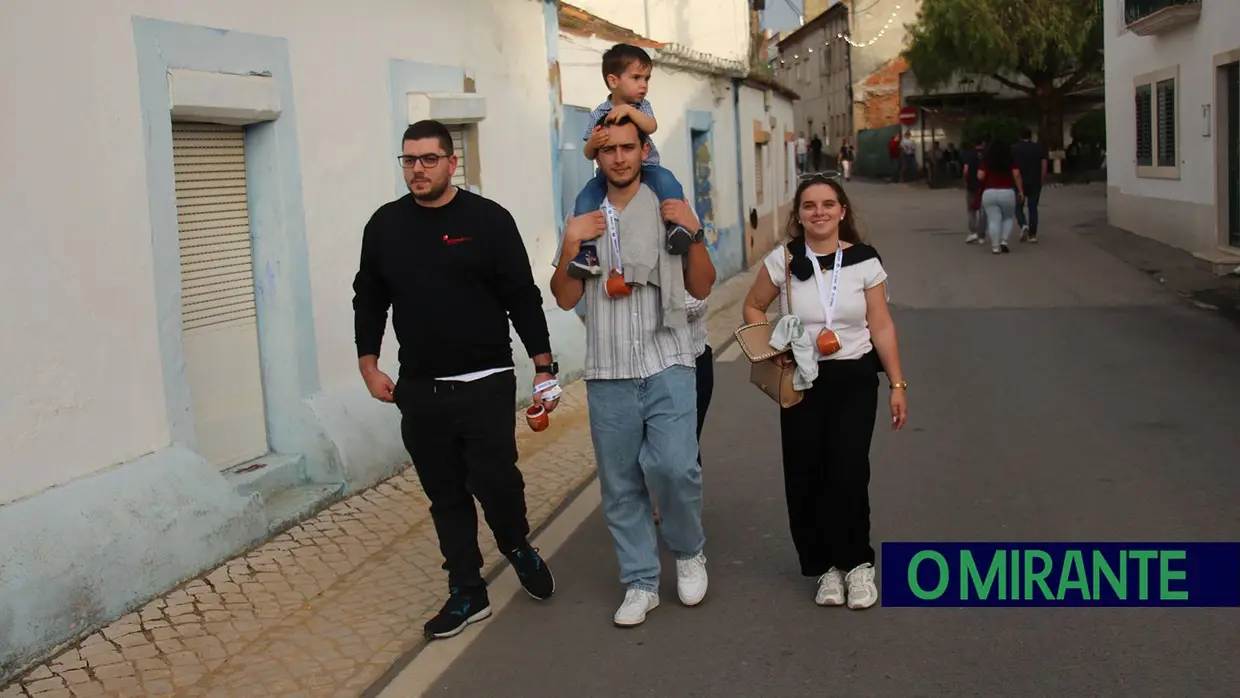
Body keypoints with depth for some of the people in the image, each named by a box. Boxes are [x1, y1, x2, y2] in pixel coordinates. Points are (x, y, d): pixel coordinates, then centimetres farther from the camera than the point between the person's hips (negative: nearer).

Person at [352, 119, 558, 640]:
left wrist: (544, 367, -5)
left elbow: (523, 298, -4)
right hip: (419, 389, 4)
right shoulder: (385, 224, 6)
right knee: (446, 495, 9)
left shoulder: (488, 219, -4)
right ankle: (467, 594, 21)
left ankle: (518, 547, 23)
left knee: (495, 481, -10)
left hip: (486, 384, -3)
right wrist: (369, 366, 9)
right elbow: (369, 300, 15)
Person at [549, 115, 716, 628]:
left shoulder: (671, 211, 7)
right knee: (621, 484, 5)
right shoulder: (582, 220, 11)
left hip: (668, 365, -2)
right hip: (608, 373, 2)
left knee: (673, 466, -17)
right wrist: (572, 244, -8)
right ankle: (640, 583, 19)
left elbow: (701, 288, 7)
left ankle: (689, 551, 11)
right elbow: (565, 298, 7)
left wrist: (694, 233, -8)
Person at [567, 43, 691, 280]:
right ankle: (588, 251, -22)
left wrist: (629, 110, -35)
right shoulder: (598, 114, 0)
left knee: (666, 179, -31)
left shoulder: (642, 107, 2)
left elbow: (651, 127, -21)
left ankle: (676, 225, -32)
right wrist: (592, 142, -25)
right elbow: (589, 155, -1)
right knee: (585, 199, -22)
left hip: (645, 168, 0)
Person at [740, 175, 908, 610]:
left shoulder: (864, 261, -4)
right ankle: (824, 565, 20)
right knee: (805, 476, 2)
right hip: (801, 380, 1)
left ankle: (857, 563, 10)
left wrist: (897, 384, -2)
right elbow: (753, 307, 10)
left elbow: (882, 326, -1)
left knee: (848, 472, -11)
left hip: (855, 379, -1)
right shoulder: (782, 261, -4)